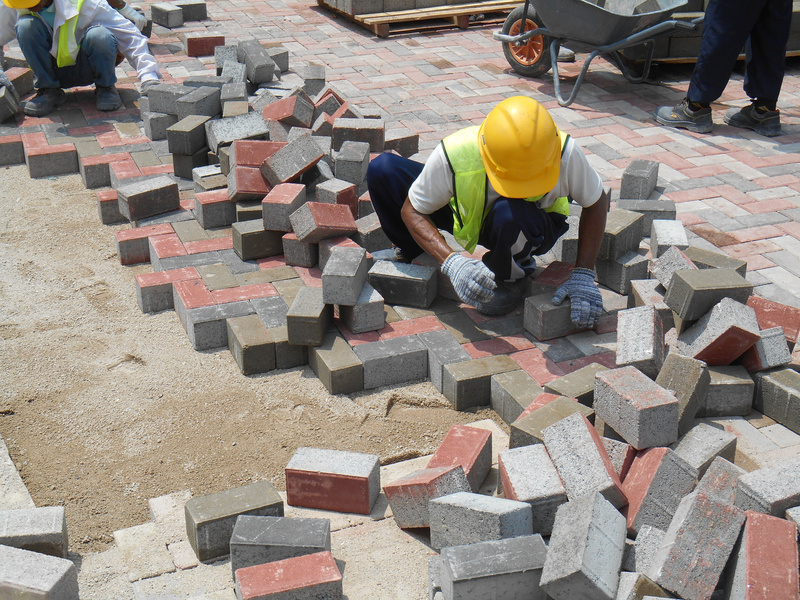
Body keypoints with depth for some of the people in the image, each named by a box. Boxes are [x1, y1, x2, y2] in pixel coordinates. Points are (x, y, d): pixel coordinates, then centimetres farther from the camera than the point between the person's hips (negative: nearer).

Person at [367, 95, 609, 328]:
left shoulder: (564, 153, -34)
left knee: (508, 213, -42)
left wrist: (583, 276, -25)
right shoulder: (453, 155, -36)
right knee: (383, 169, -18)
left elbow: (596, 202, -16)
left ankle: (510, 276, -5)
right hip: (469, 214, 2)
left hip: (533, 229, -1)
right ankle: (408, 251, 12)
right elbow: (412, 211, -21)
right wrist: (450, 262, -38)